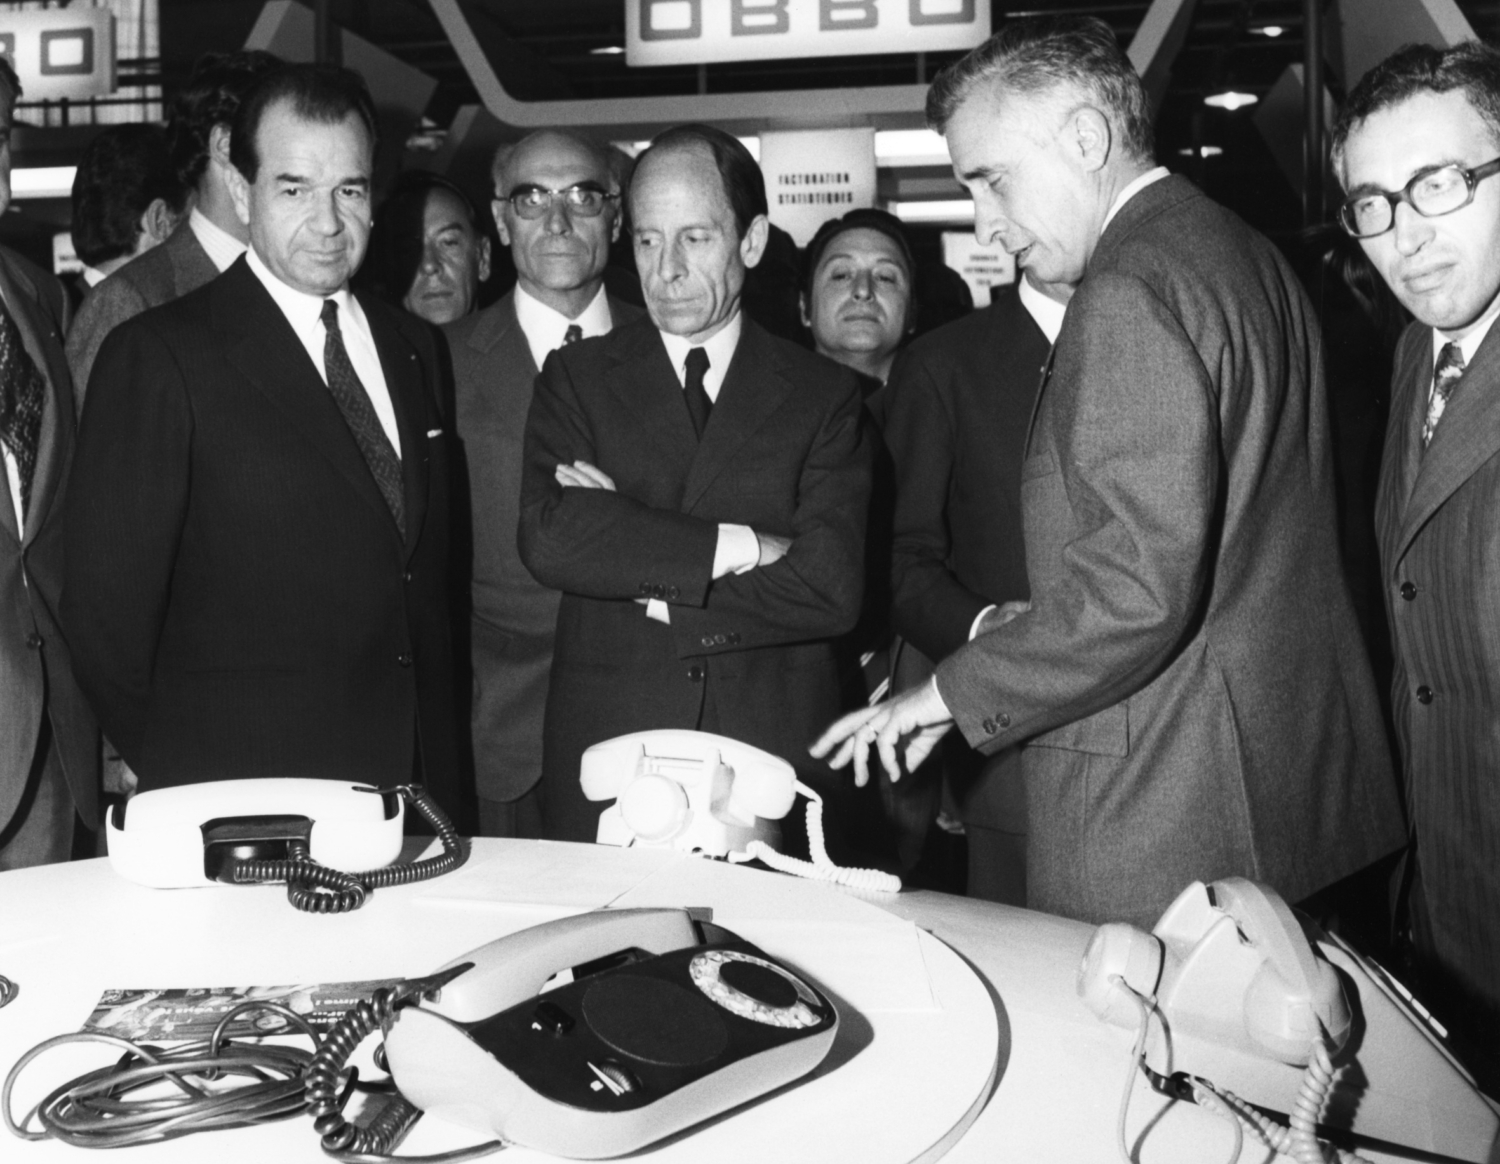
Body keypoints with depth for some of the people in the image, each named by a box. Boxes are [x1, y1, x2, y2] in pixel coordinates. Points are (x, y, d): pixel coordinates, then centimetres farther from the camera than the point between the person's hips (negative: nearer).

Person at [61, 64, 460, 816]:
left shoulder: (410, 347, 10)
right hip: (240, 805, -4)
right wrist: (182, 770, -1)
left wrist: (440, 776, 8)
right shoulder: (159, 356, -9)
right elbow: (107, 606, -8)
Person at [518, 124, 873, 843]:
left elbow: (833, 587, -8)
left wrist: (644, 583, -10)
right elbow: (549, 540, -11)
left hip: (773, 771, 0)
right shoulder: (577, 377, 6)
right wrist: (740, 546, -13)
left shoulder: (826, 395, 4)